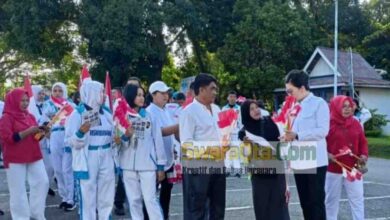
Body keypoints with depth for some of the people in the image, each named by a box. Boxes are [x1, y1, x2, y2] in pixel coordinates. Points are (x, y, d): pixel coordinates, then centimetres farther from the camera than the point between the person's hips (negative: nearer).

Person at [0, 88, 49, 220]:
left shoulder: (30, 116, 13)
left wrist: (41, 132, -2)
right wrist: (27, 131, -21)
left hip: (34, 156, 7)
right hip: (15, 159, -7)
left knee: (42, 182, 5)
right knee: (18, 190, -2)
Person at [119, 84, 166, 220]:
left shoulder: (150, 116, 1)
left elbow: (157, 140, 2)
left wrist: (160, 165, 1)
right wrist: (125, 136, -18)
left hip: (147, 164, -2)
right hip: (128, 165, 2)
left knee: (150, 199, -4)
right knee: (134, 200, 9)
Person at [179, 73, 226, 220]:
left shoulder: (216, 109, 13)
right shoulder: (189, 111, -10)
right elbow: (186, 142, -17)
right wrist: (206, 149, -27)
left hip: (218, 164, 8)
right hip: (198, 167, -7)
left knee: (218, 207, 17)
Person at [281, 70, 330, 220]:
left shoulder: (319, 103, -7)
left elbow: (322, 130, -17)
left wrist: (296, 135, -22)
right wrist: (287, 136, 0)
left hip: (315, 162, -7)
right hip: (298, 162, 7)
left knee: (317, 203, 0)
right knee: (305, 203, 12)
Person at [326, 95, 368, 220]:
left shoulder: (355, 123, 7)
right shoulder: (328, 123, -7)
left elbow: (363, 142, 11)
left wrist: (364, 155, -6)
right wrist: (326, 154, -22)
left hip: (353, 169, 3)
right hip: (333, 169, -3)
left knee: (357, 198, 6)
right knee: (332, 199, 9)